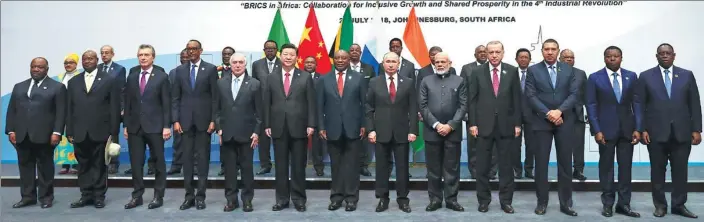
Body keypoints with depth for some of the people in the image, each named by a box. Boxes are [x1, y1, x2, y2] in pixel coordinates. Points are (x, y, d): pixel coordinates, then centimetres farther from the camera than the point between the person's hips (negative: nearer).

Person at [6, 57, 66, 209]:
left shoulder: (57, 87, 3)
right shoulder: (19, 87, 17)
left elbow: (61, 112, -5)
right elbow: (11, 110, 14)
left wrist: (57, 132, -13)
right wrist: (11, 130, 4)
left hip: (44, 135, -4)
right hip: (22, 135, 5)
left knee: (45, 167, 2)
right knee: (25, 166, 7)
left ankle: (46, 197, 10)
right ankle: (28, 196, 14)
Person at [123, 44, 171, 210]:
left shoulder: (162, 77, -1)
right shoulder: (131, 77, 11)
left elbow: (166, 104, -4)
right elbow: (127, 103, 11)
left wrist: (167, 126, -10)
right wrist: (126, 125, 7)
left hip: (155, 126, -4)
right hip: (135, 127, 4)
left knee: (158, 162, 4)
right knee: (136, 163, 6)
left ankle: (158, 196, 12)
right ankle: (137, 196, 15)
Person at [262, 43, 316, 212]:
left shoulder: (306, 77, 2)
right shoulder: (271, 77, 7)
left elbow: (311, 103, 0)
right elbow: (266, 103, 7)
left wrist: (311, 124, -7)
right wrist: (267, 125, 1)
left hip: (299, 127, -1)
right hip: (278, 128, 2)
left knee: (298, 166, 5)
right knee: (281, 166, 7)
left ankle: (299, 199, 16)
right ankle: (282, 199, 17)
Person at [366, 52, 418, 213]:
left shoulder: (408, 83, 3)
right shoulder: (374, 82, 4)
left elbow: (413, 109, 1)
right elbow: (369, 108, 3)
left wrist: (413, 130, -6)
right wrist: (370, 129, -5)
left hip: (401, 132, 0)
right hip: (381, 132, 0)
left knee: (402, 167, 6)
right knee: (382, 167, 6)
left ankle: (402, 199, 17)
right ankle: (383, 199, 16)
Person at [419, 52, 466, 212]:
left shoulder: (459, 81, 8)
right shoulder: (426, 81, 9)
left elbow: (463, 106, 0)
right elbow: (422, 106, 1)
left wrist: (450, 125, -10)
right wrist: (436, 124, -9)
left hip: (453, 131, 0)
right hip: (432, 131, 1)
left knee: (452, 168, 4)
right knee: (433, 168, 5)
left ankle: (451, 199, 13)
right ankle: (435, 199, 14)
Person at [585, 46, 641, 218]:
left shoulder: (631, 76, 6)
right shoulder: (595, 78, -1)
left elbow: (636, 103, 4)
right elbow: (591, 105, -4)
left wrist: (638, 128, -4)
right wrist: (596, 130, -11)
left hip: (627, 128, 2)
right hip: (606, 129, -2)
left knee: (625, 167, 5)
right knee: (606, 166, 5)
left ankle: (624, 204, 14)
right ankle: (608, 204, 14)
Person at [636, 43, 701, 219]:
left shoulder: (687, 75, 8)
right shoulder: (646, 76, 3)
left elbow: (695, 104, 6)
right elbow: (639, 105, 0)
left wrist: (696, 129, 0)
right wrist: (642, 129, -7)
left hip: (682, 132, 1)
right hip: (656, 132, -1)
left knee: (680, 170, 5)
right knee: (658, 170, 5)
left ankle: (679, 205, 16)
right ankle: (660, 205, 16)